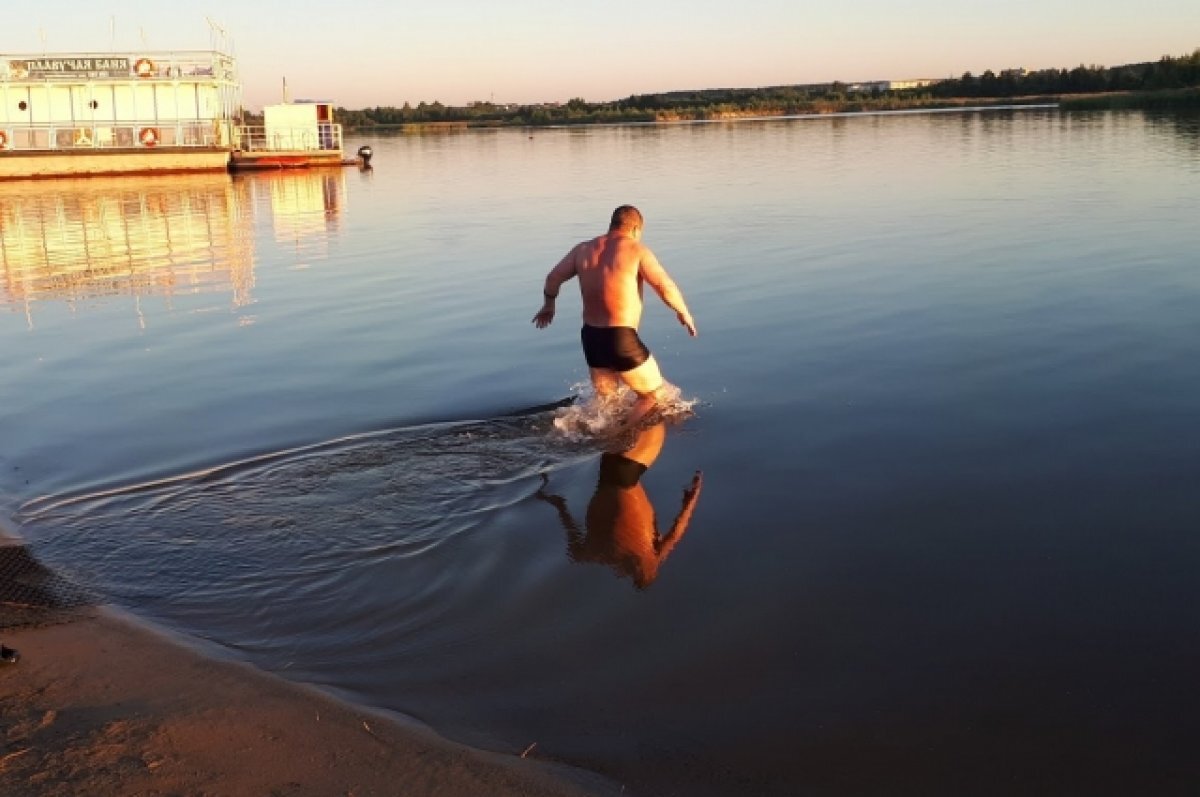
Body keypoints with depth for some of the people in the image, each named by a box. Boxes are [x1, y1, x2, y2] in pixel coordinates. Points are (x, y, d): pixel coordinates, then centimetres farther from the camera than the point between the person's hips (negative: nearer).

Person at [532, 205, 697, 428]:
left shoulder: (583, 249, 8)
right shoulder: (636, 250, -8)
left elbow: (553, 278, 11)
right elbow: (666, 287, -14)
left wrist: (549, 304, 29)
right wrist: (684, 313, 2)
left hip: (590, 337, 6)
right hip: (621, 339, -6)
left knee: (605, 399, 26)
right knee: (654, 395, 11)